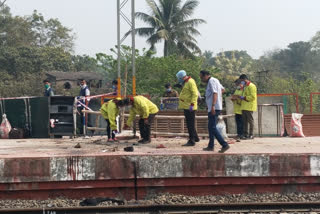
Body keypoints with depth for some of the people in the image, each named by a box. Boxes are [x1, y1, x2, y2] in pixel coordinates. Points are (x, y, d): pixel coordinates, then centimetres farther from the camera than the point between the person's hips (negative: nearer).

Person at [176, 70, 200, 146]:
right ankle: (195, 138, 29)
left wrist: (192, 104, -25)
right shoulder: (185, 83, 17)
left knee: (190, 124, -7)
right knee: (190, 123, 17)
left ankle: (191, 141, -4)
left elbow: (195, 94, -21)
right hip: (186, 106, 10)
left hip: (190, 107, -10)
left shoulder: (190, 82, -14)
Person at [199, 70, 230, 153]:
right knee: (211, 127, 16)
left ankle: (224, 145, -18)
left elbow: (215, 93, -23)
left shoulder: (211, 81, -11)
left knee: (212, 127, -14)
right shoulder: (215, 80, 19)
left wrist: (213, 105, -30)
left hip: (214, 108, -11)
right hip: (213, 108, 11)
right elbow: (222, 89, 33)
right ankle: (211, 146, 21)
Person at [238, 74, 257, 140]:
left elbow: (252, 97, -17)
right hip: (244, 107, 9)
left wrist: (244, 97, -15)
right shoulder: (246, 87, 21)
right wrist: (241, 98, 12)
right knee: (245, 121, 8)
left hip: (249, 107, -9)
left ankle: (251, 135, -1)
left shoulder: (251, 86, -10)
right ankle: (245, 134, 12)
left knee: (250, 121, -4)